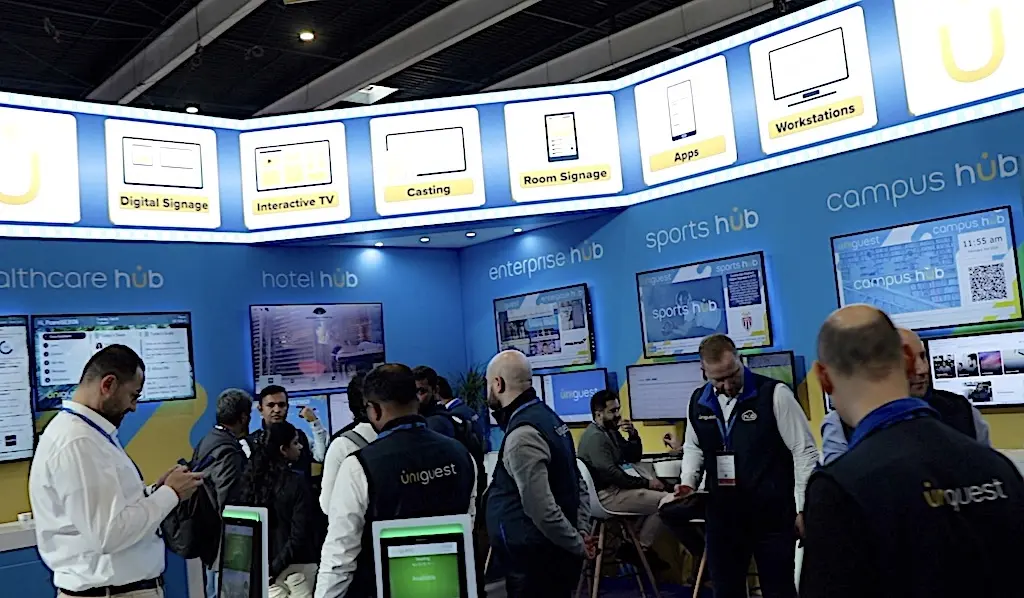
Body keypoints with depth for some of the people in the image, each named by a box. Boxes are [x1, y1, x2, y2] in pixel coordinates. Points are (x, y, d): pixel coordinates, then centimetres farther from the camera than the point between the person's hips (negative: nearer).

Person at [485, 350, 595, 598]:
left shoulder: (521, 435, -21)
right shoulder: (546, 416, 9)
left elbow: (541, 509, -24)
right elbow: (577, 483, 14)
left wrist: (577, 545, -11)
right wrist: (580, 531, 7)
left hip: (537, 560, -9)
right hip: (554, 554, 9)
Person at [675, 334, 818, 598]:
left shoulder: (774, 394, -12)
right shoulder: (698, 401, 4)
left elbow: (804, 451, -8)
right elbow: (693, 447, 19)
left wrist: (803, 507, -10)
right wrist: (688, 482, 1)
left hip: (772, 512, -4)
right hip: (722, 512, 5)